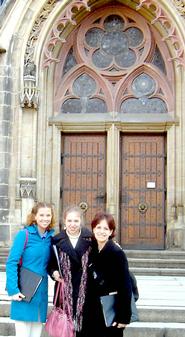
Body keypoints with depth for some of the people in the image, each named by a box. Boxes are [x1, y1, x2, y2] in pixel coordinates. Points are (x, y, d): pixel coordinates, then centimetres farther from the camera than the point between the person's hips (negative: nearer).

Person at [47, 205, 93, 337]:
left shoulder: (90, 239, 1)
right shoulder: (57, 241, 3)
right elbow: (51, 263, 10)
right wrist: (54, 272, -9)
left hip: (85, 292, 0)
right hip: (65, 292, 0)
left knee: (83, 326, 1)